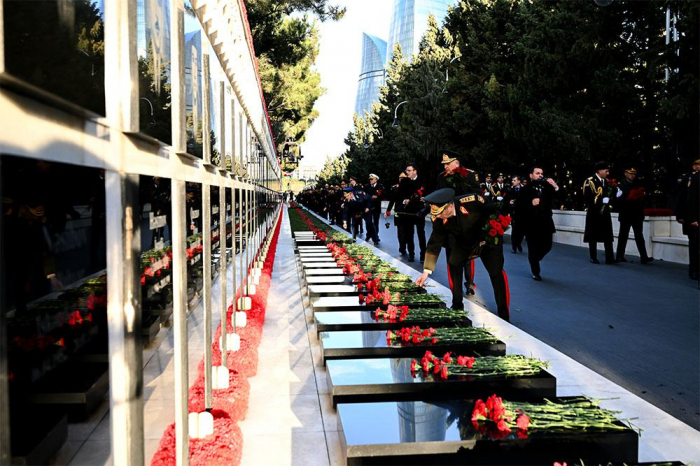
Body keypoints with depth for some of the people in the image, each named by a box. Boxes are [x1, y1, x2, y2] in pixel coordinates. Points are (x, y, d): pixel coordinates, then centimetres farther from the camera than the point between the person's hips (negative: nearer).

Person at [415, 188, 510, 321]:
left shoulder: (472, 201, -37)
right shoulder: (438, 218, -24)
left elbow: (496, 212, -20)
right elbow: (435, 244, -17)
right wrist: (426, 271, -19)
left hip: (488, 240, -3)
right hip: (464, 243, 3)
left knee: (497, 273, -10)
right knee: (453, 264, -15)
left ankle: (504, 316, 3)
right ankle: (457, 306, 3)